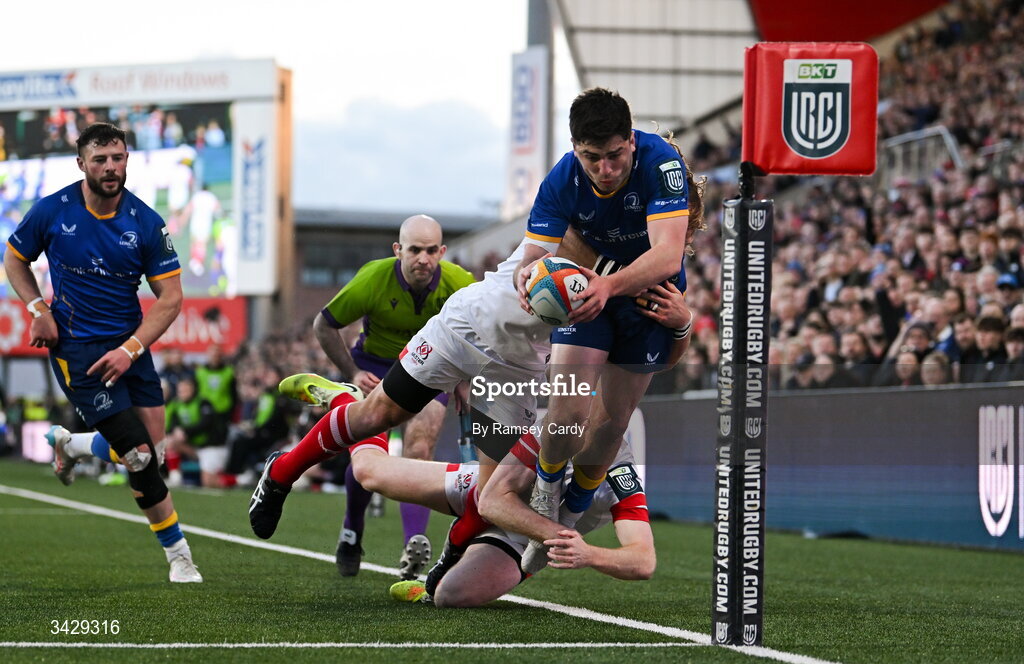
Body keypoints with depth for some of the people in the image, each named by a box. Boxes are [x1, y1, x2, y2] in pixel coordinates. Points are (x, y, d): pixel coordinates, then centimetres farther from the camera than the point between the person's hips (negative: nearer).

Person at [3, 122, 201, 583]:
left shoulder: (146, 223, -5)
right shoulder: (52, 211, -7)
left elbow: (170, 297, -2)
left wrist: (131, 349, -13)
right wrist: (38, 310, -5)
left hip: (129, 346, 4)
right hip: (77, 349, -4)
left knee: (150, 450, 0)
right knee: (139, 455, -12)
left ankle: (69, 445, 31)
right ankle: (179, 555, 3)